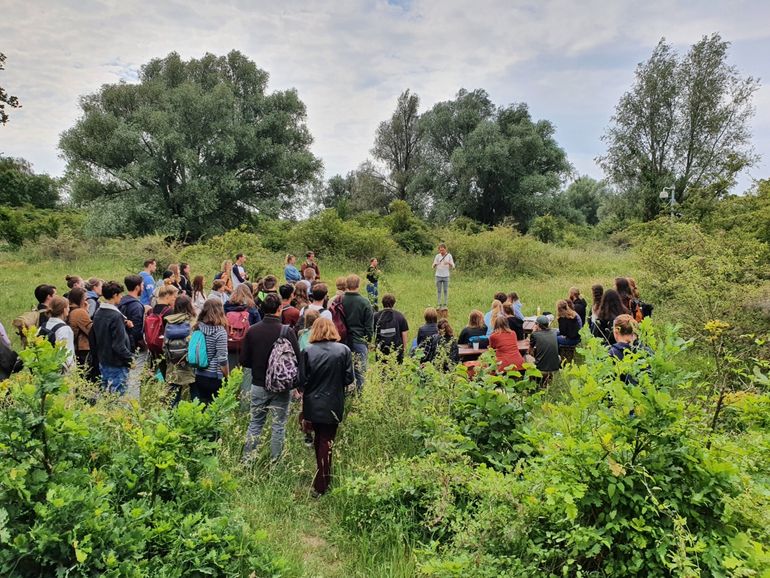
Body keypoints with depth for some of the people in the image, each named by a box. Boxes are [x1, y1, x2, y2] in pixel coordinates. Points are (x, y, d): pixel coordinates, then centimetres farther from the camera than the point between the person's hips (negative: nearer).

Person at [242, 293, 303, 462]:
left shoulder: (252, 331, -5)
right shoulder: (286, 331, -15)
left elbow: (244, 361, 0)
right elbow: (297, 360, -13)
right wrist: (301, 382, -3)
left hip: (258, 385, 3)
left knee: (255, 423, 16)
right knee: (279, 425, 9)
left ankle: (247, 459, 18)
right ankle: (275, 461, 16)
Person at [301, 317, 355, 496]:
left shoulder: (308, 351, -10)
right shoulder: (344, 350, -10)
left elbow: (303, 380, -8)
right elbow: (349, 378, -7)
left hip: (312, 404, 1)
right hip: (333, 405, -1)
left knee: (318, 439, 22)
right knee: (326, 442, 7)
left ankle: (322, 475, 36)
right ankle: (321, 486, 8)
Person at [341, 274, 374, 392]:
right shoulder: (364, 302, -8)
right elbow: (369, 325, -5)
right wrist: (368, 339, 7)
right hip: (359, 341, -3)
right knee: (360, 370, 4)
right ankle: (359, 393, 6)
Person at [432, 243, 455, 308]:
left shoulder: (449, 255, 0)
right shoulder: (437, 256, 1)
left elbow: (453, 266, 0)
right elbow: (433, 267, 3)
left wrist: (449, 263, -21)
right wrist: (435, 264, -21)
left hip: (446, 276, -1)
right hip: (438, 276, 1)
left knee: (445, 291, 2)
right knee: (438, 291, 4)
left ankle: (445, 304, 8)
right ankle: (438, 304, 9)